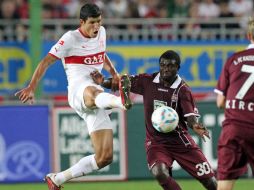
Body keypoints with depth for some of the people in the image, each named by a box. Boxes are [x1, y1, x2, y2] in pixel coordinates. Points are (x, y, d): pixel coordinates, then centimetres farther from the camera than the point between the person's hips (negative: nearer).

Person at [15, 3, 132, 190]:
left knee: (105, 157, -2)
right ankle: (122, 100, -86)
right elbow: (46, 61, 0)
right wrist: (31, 87, -6)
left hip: (96, 93, 7)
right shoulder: (71, 38, -1)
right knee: (94, 93, -47)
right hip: (78, 88, -7)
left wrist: (114, 73, 18)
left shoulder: (101, 33, 17)